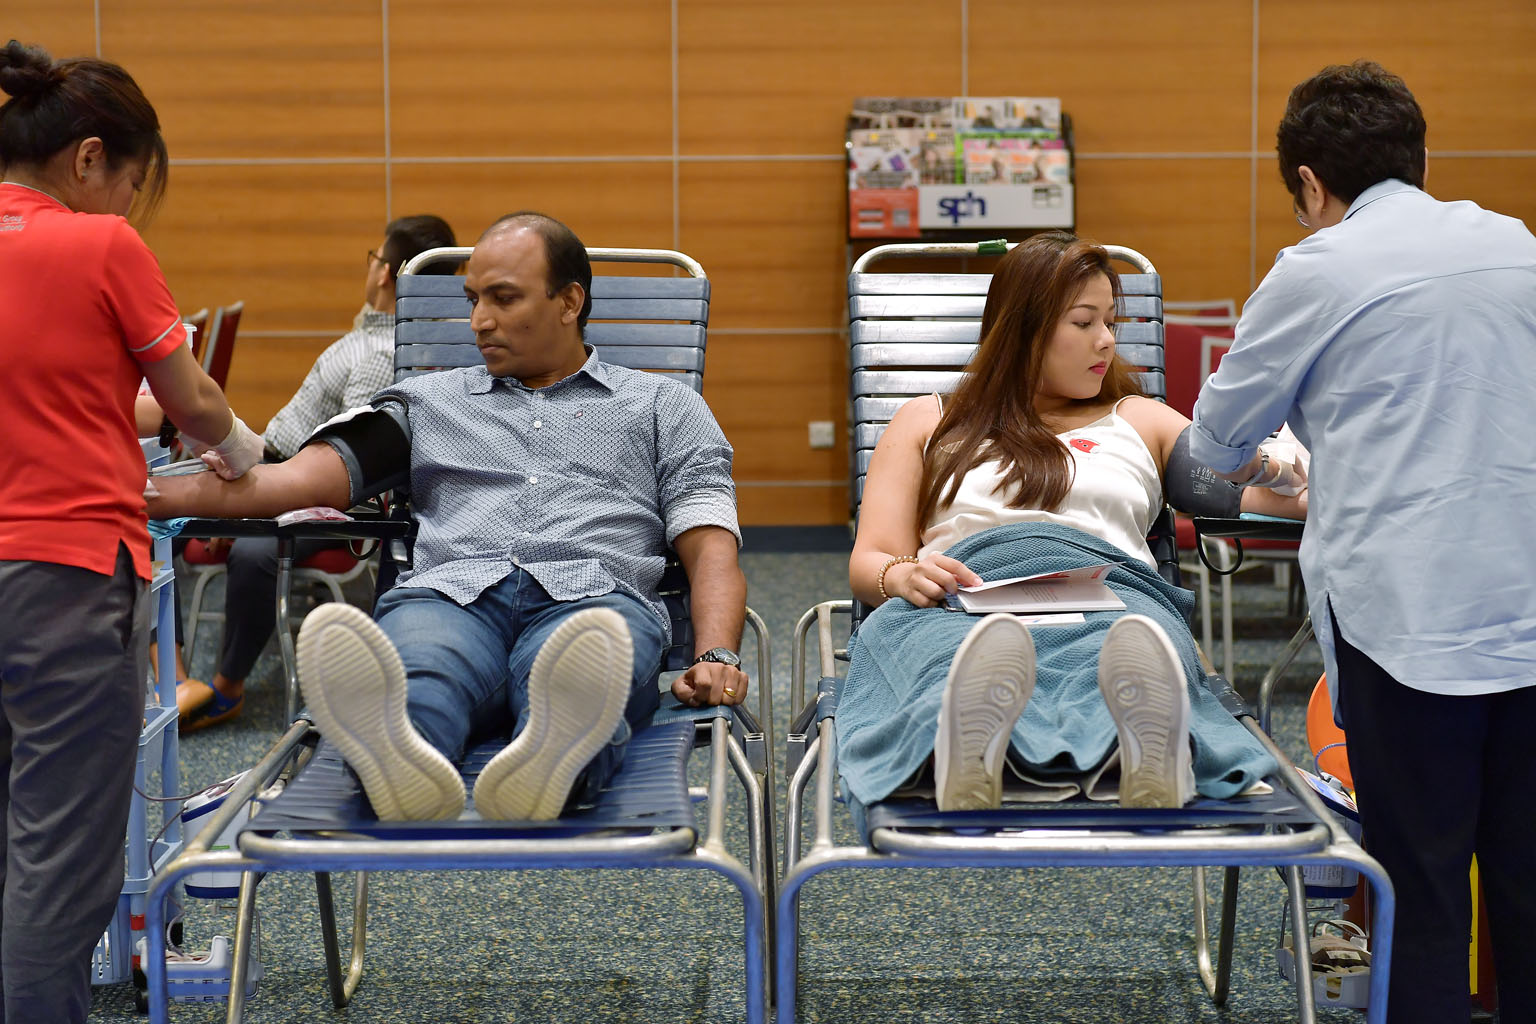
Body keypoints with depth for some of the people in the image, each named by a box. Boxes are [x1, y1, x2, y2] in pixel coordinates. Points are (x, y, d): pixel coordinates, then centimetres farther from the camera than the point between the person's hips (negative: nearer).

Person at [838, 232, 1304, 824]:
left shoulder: (1141, 422, 34)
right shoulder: (927, 424, 29)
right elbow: (869, 561, 19)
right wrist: (903, 576, -5)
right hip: (964, 604, -1)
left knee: (1136, 658, -40)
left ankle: (1146, 752, -73)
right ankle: (966, 749, -74)